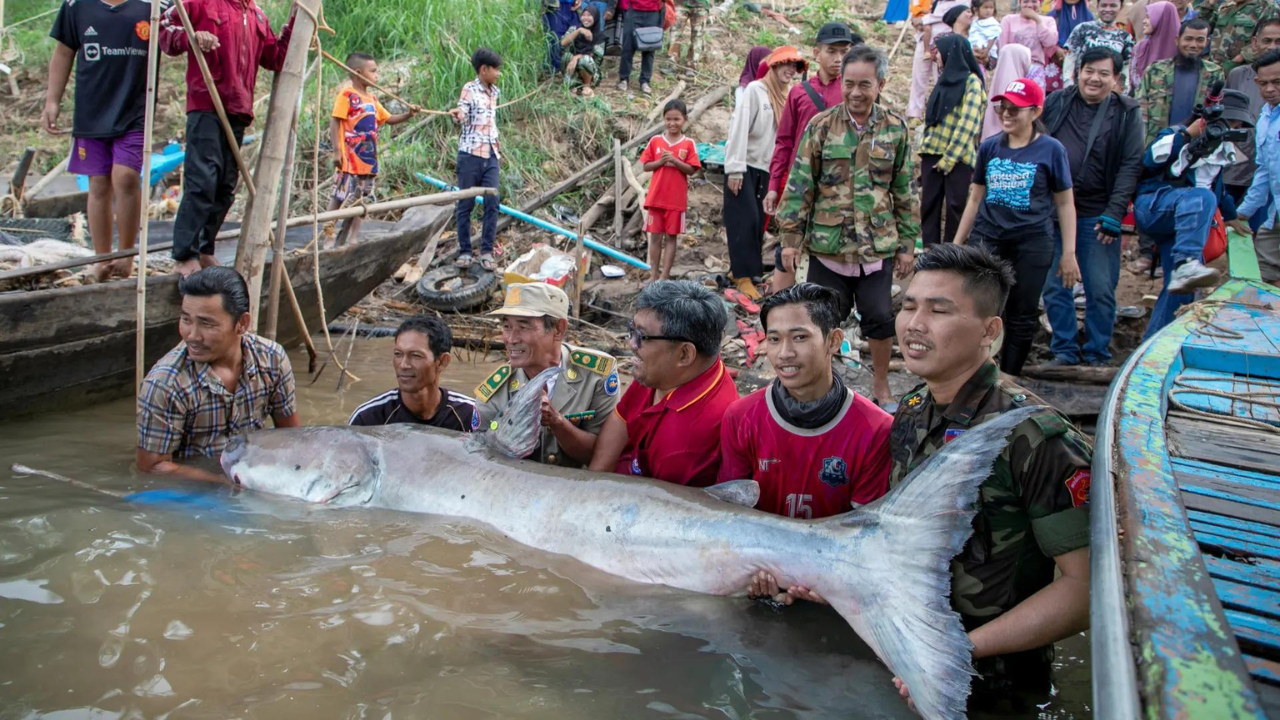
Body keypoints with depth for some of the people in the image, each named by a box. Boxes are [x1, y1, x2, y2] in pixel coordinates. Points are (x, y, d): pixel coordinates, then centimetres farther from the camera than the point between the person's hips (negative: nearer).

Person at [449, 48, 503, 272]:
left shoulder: (493, 91, 15)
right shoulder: (469, 89, -4)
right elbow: (463, 116, -15)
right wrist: (457, 113, -35)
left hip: (491, 155, 6)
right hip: (471, 153, -6)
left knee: (492, 203, -3)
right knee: (466, 204, 1)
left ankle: (487, 251, 3)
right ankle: (464, 252, 7)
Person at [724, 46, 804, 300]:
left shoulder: (788, 96, 8)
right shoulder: (755, 90, -8)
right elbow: (739, 128, -13)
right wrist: (734, 169, -18)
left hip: (766, 169, 5)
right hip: (744, 166, -5)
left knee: (758, 223, 6)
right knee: (745, 220, -7)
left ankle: (751, 270, 14)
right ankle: (743, 276, -3)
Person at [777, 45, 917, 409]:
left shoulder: (895, 129, 2)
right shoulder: (821, 126, -3)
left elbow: (904, 190, 8)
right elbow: (800, 184, -2)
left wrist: (907, 242, 7)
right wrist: (791, 236, -4)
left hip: (878, 245, 1)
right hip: (827, 244, -1)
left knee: (880, 318, 6)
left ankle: (881, 386, 26)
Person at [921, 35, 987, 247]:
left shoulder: (971, 82, -7)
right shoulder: (946, 79, 17)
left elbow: (968, 124, -14)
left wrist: (949, 158, -17)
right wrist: (925, 148, 8)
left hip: (958, 158, -7)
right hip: (933, 153, 7)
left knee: (955, 207, 0)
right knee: (929, 204, 4)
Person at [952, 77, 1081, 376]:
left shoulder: (1051, 150, -3)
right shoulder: (989, 147, 6)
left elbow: (1065, 204, 1)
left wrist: (1069, 253, -2)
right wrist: (958, 243, 15)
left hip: (1032, 243, -2)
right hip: (987, 240, 2)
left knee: (1022, 317, 7)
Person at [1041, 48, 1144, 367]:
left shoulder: (1127, 113, 1)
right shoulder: (1056, 102, 6)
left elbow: (1131, 165, -3)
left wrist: (1114, 212, -13)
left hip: (1097, 215, -2)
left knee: (1101, 289, 1)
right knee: (1053, 286, 5)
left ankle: (1098, 355, 14)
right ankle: (1064, 350, 17)